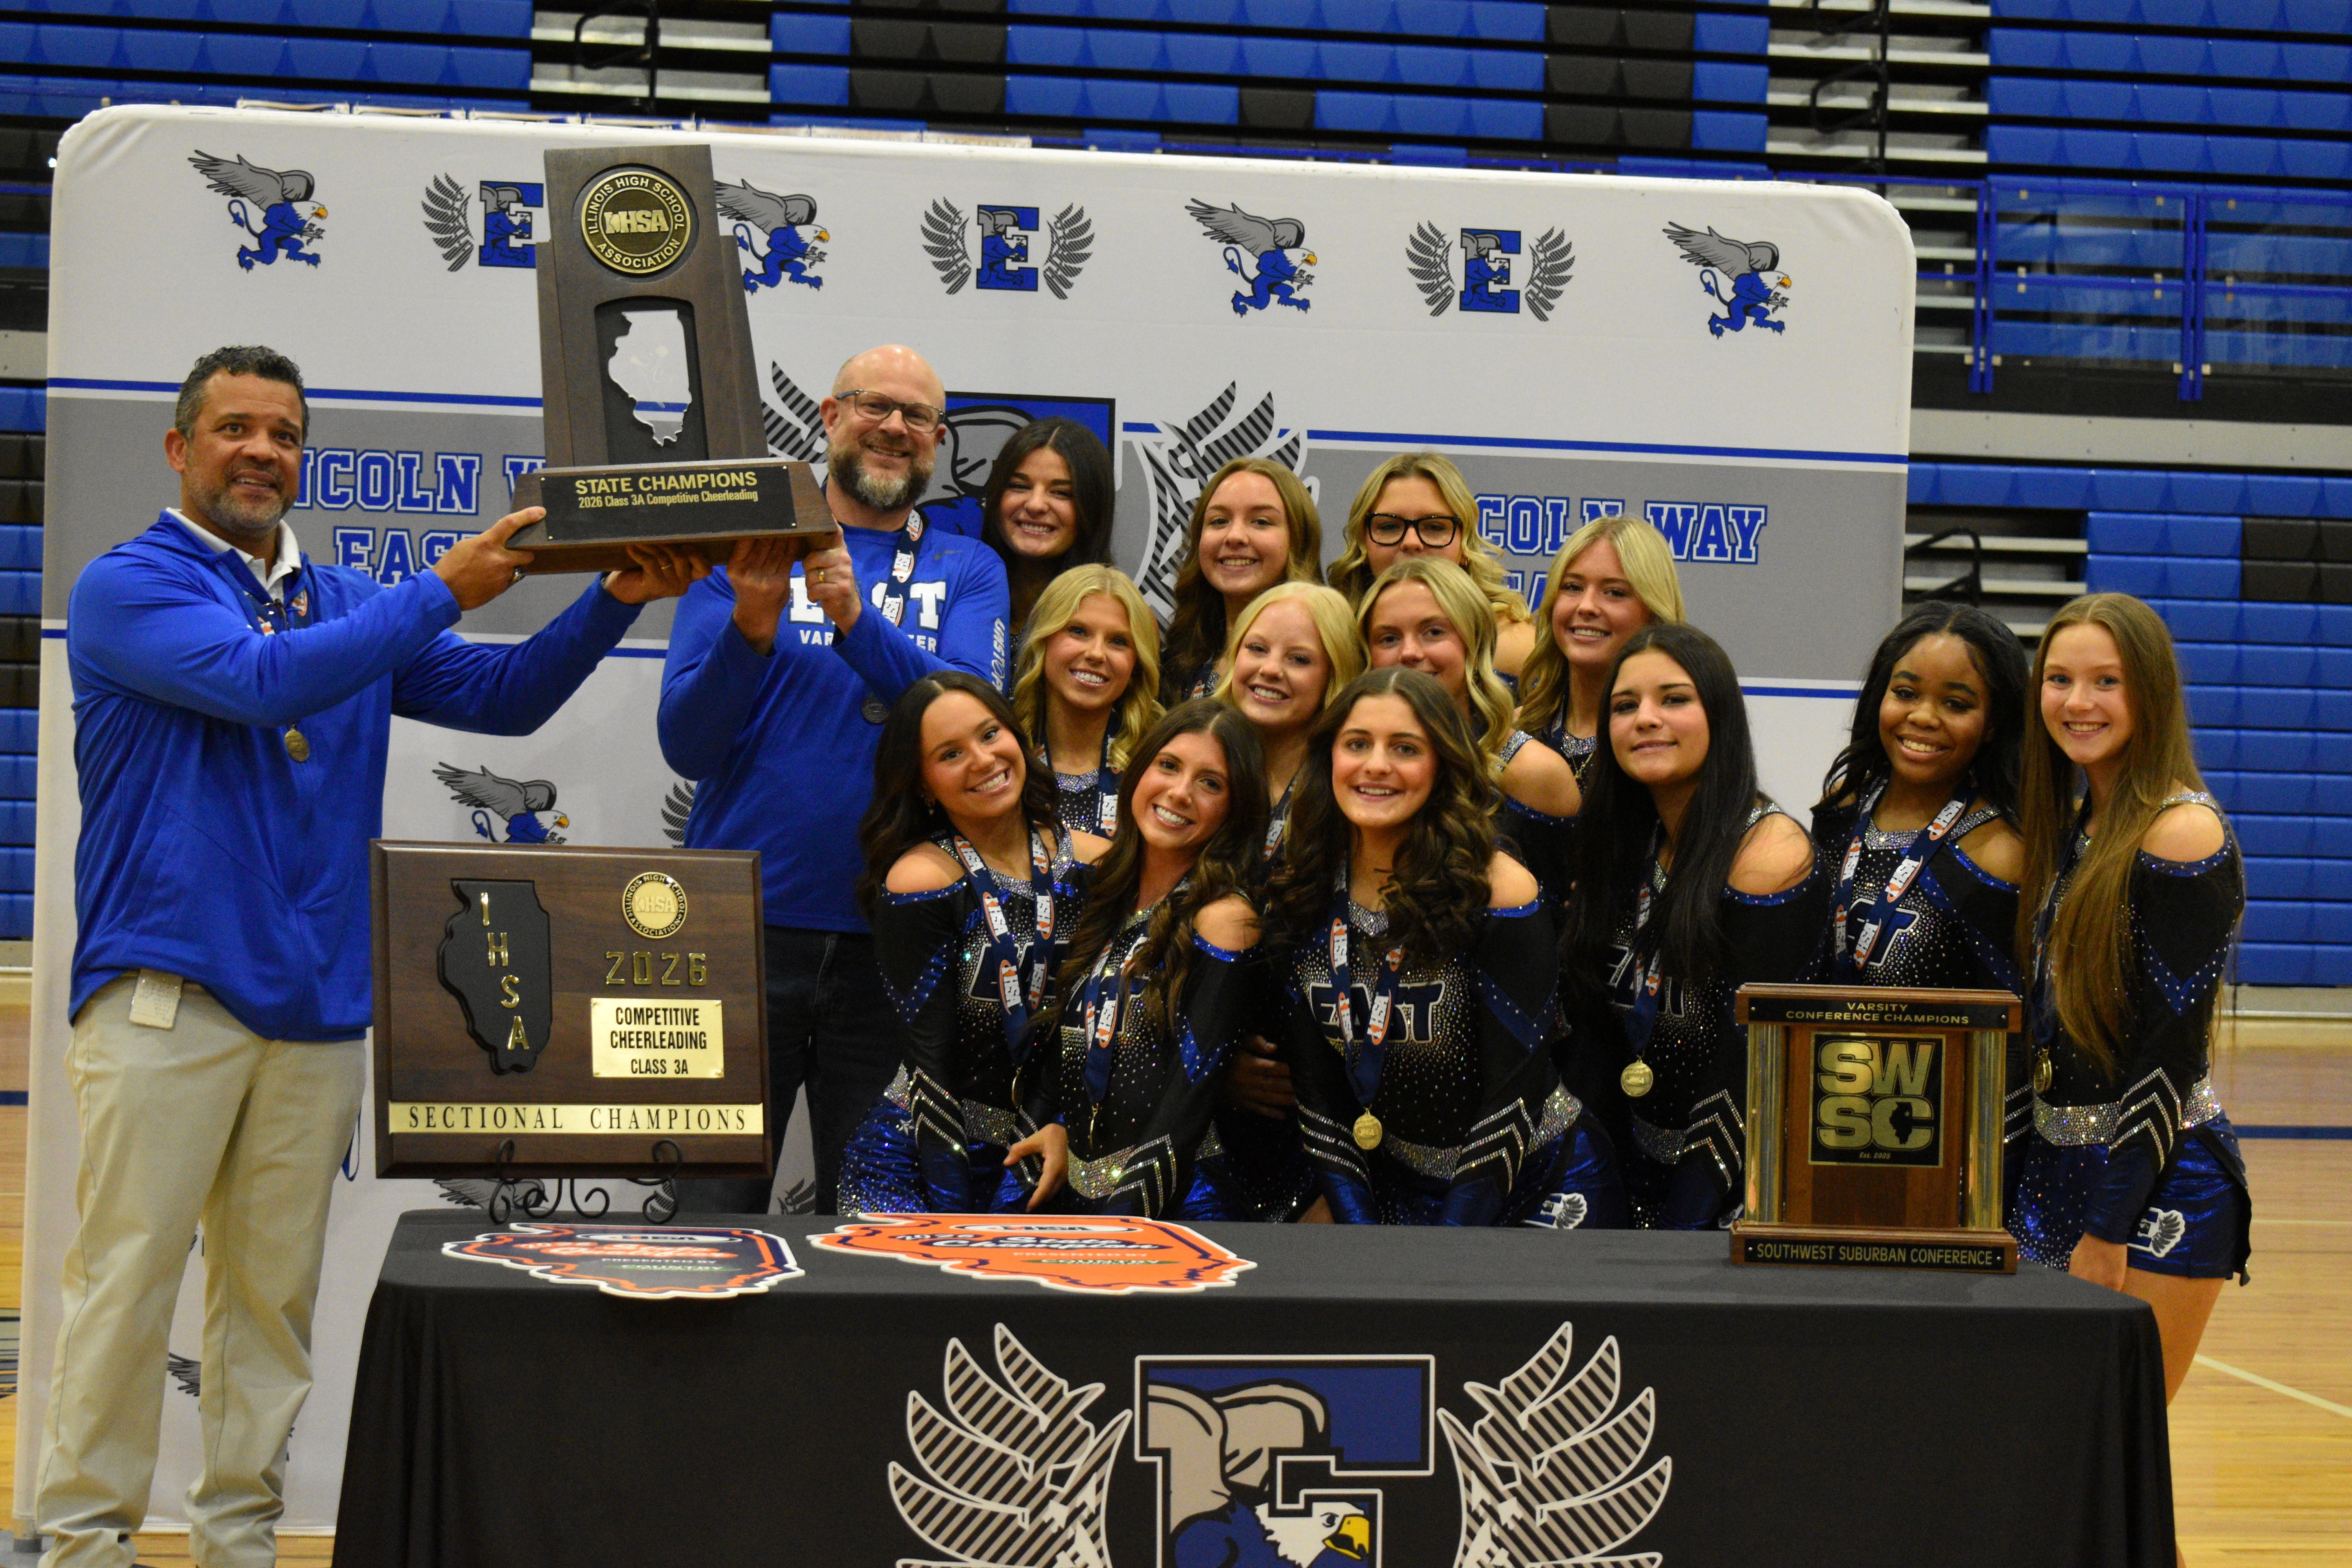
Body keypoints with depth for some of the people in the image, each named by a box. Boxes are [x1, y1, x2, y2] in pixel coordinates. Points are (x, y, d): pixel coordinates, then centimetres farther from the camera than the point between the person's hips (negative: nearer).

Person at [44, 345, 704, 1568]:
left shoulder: (349, 604, 17)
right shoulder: (130, 585, -1)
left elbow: (502, 697, 13)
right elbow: (258, 681, -18)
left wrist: (616, 599, -1)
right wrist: (443, 590, -15)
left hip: (316, 1001, 6)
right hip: (167, 992, -5)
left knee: (274, 1285, 9)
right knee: (127, 1274, -4)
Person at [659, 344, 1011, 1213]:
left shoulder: (968, 572, 11)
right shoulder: (745, 550, 7)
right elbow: (687, 746, -1)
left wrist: (855, 618, -22)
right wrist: (752, 628, -17)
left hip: (889, 936, 1)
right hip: (743, 925, -1)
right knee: (712, 1213, 1)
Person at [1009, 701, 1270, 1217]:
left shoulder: (1224, 917, -8)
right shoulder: (1107, 892, 12)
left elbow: (1189, 1098, -12)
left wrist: (1115, 1223, -15)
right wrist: (1050, 1125, 2)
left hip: (1180, 1204, -6)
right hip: (1071, 1190, 6)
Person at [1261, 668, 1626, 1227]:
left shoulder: (1495, 889, -13)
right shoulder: (1301, 899, 0)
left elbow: (1513, 1097, -15)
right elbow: (1318, 1101, 2)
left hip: (1540, 1187, -4)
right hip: (1398, 1192, 4)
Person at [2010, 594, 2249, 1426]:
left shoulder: (2184, 836, -14)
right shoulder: (2077, 820, 11)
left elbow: (2174, 1050, -17)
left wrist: (2107, 1231, -17)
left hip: (2158, 1182, -8)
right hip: (2059, 1167, 8)